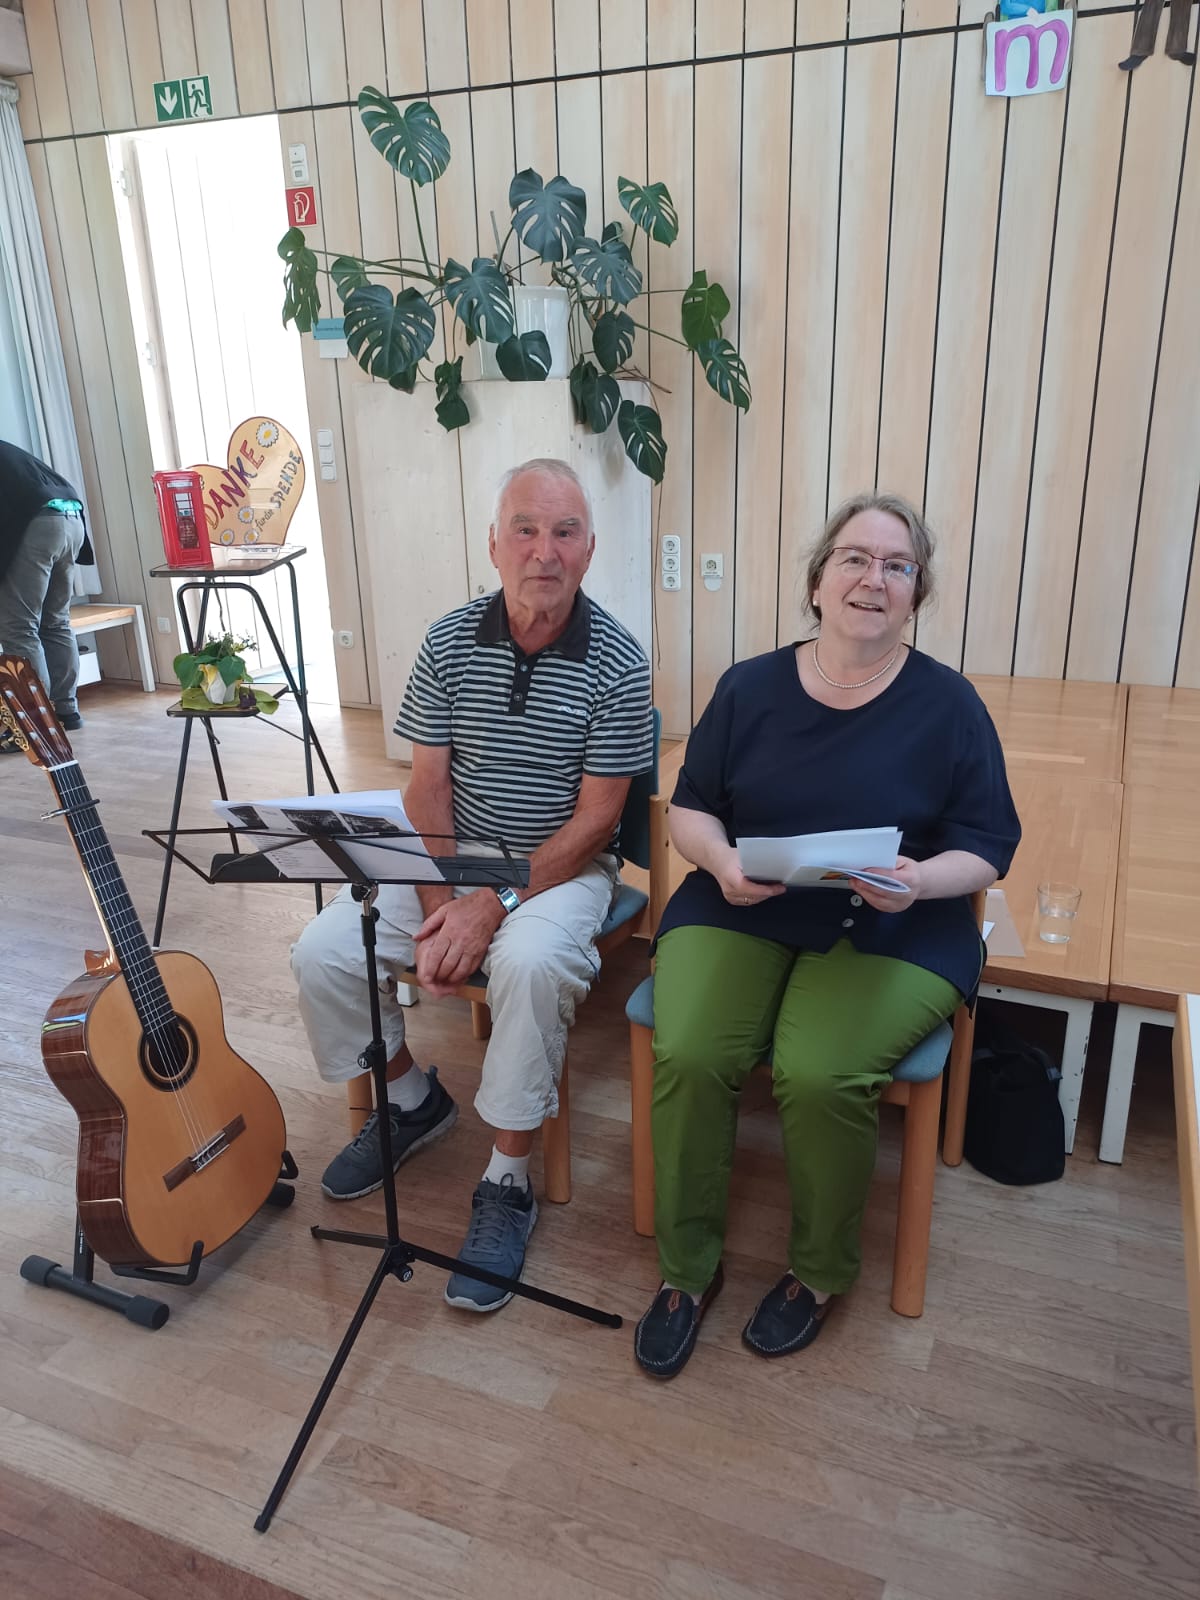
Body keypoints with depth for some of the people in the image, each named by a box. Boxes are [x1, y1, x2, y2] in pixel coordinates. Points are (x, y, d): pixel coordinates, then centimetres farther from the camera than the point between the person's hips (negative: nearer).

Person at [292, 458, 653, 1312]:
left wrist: (493, 907, -21)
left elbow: (595, 819, -14)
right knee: (323, 953, -11)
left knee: (531, 963, -35)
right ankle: (411, 1099, 17)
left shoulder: (616, 662, -13)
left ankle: (508, 1183, -13)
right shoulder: (449, 642, -3)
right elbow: (427, 786, -2)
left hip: (563, 865, -4)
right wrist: (439, 905, -15)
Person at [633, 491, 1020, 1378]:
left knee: (820, 1075, -27)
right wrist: (721, 859, -12)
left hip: (889, 933, -2)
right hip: (739, 911, 2)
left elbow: (988, 847, 2)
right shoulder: (750, 687, 5)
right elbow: (690, 806, 10)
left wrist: (921, 880, -20)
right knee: (689, 1056, -23)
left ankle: (820, 1274, 5)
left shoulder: (948, 704, 0)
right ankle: (688, 1269, 3)